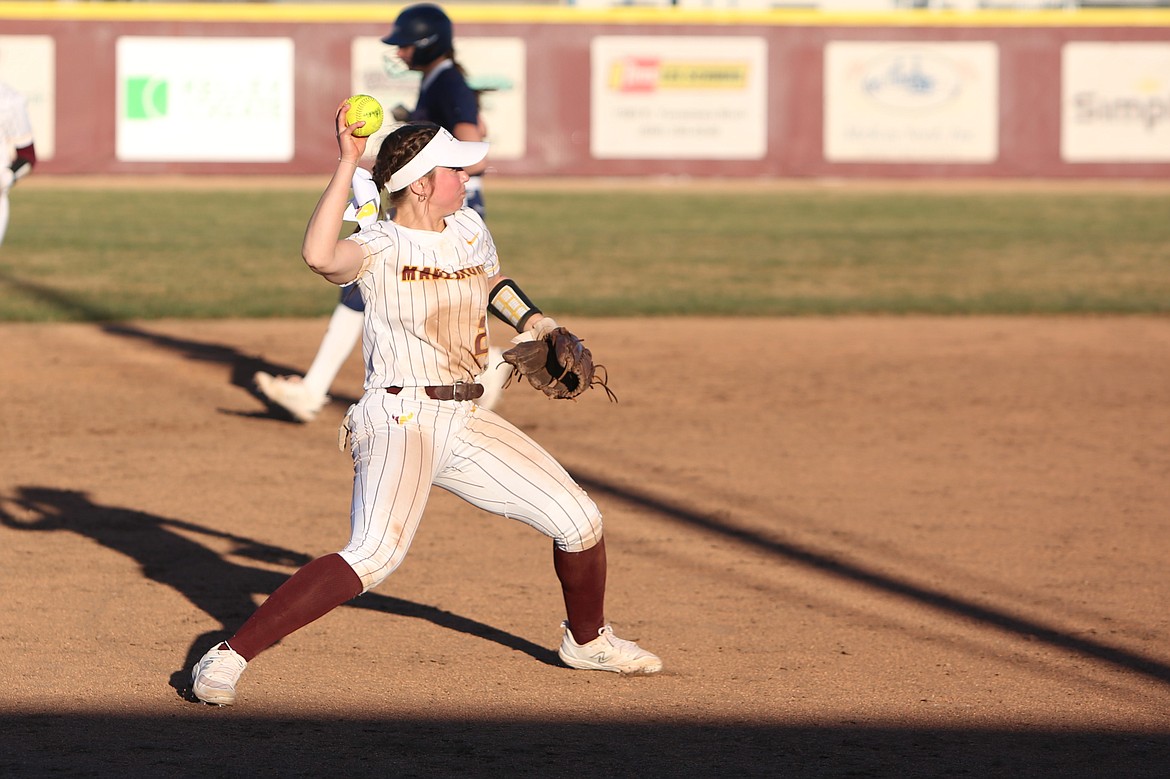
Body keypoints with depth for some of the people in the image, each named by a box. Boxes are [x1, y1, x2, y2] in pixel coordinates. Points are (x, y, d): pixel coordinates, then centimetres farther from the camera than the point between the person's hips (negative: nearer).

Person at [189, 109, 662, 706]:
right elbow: (320, 255, -37)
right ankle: (227, 658, -26)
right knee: (374, 556, -28)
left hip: (467, 421, 7)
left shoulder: (469, 229, 8)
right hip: (400, 419, -7)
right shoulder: (379, 248, -13)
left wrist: (533, 322, 14)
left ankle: (586, 639, 38)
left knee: (579, 522, 8)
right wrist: (346, 164, -33)